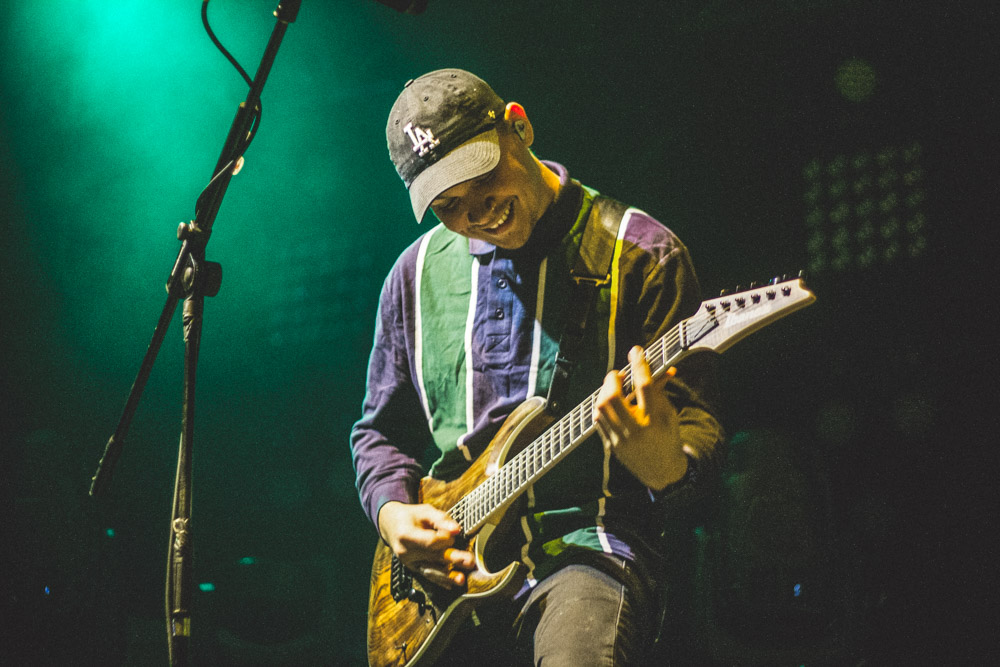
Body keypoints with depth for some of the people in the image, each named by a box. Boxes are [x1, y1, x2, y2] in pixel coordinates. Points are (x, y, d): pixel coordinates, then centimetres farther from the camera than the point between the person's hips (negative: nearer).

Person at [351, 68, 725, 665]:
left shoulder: (641, 254, -1)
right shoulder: (418, 273, 13)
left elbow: (699, 425, -4)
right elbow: (380, 429, 22)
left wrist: (665, 466, -28)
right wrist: (392, 511, 2)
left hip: (588, 546, -5)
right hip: (445, 566, 6)